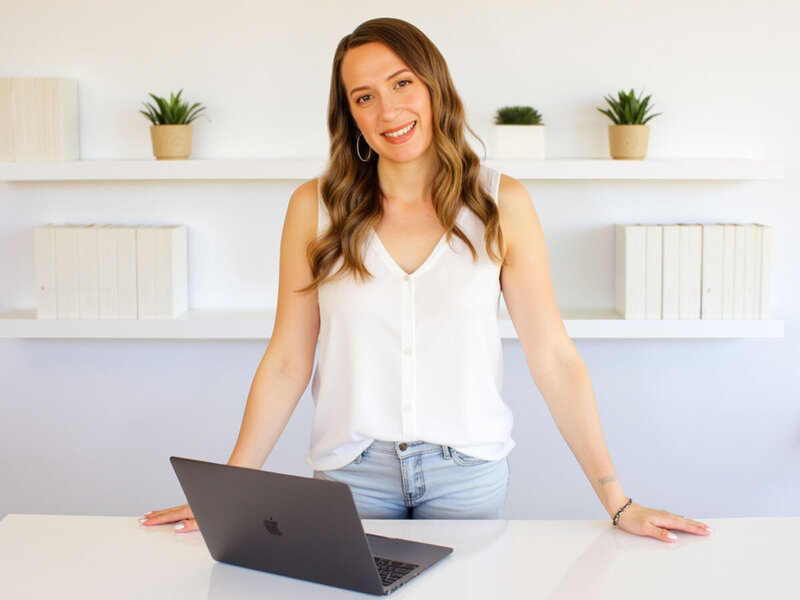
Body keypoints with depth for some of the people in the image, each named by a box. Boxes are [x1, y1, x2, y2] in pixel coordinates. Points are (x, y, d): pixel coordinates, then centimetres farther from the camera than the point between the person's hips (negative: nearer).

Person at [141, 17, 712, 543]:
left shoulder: (502, 203, -5)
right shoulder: (315, 207, -4)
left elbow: (554, 358, -5)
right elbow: (286, 363, 0)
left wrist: (617, 502, -5)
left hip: (467, 471, 0)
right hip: (352, 471, 1)